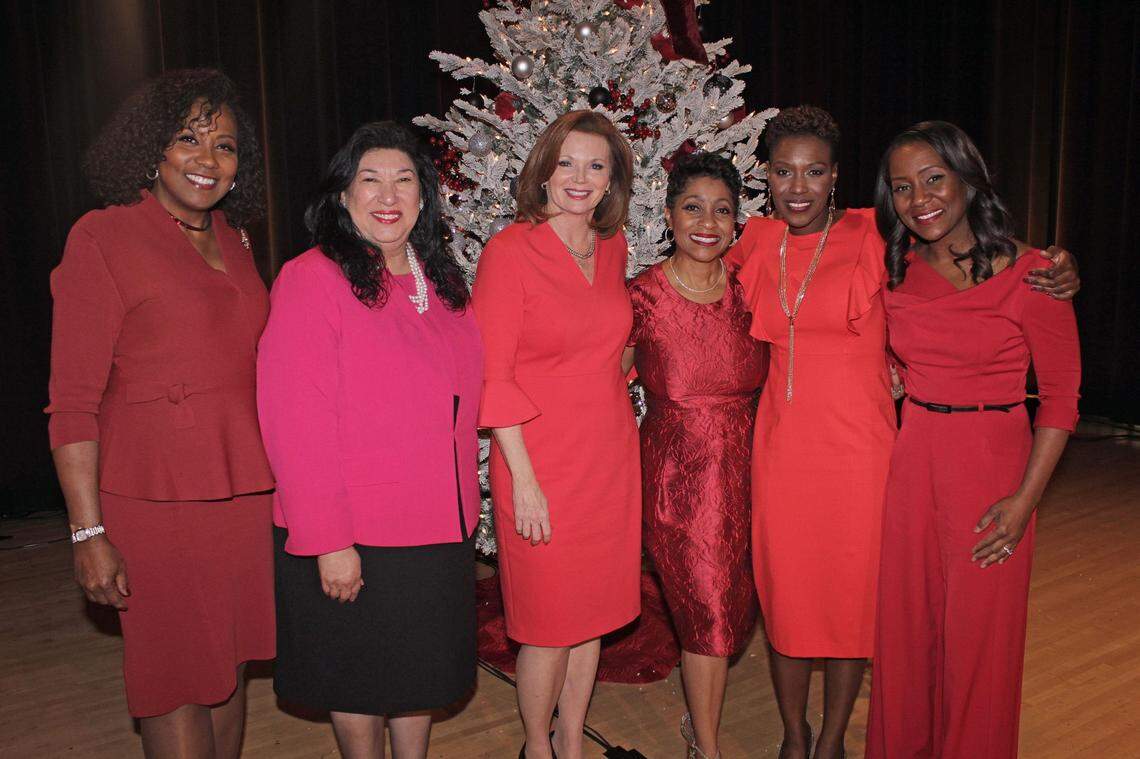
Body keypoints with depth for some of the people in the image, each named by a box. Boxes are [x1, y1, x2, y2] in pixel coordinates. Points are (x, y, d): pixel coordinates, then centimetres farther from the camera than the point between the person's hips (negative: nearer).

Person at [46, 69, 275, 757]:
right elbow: (73, 402, -9)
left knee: (232, 663, 16)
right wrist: (88, 532, -13)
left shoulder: (232, 237, 11)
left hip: (246, 492, 6)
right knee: (177, 683, 6)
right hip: (158, 496, -6)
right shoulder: (104, 237, -7)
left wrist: (273, 481, 11)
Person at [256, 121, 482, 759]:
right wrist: (327, 539, -21)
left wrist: (465, 503, 10)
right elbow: (296, 420, -19)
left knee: (423, 669, 20)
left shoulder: (442, 282, 8)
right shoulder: (313, 278, -14)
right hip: (353, 538, -6)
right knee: (360, 680, 13)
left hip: (439, 526, 6)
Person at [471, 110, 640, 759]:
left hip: (612, 456, 6)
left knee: (594, 607, 16)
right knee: (550, 618, 6)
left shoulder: (614, 248, 7)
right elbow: (491, 375, -13)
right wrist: (523, 479, -15)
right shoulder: (510, 251, -11)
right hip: (541, 463, -5)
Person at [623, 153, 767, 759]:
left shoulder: (748, 287, -2)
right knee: (709, 612, 3)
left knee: (733, 610, 15)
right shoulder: (642, 295, -11)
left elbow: (767, 373, 12)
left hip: (744, 470, 4)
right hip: (679, 475, -4)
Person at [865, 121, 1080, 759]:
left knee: (979, 634, 8)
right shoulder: (896, 271, 3)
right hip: (911, 461, 4)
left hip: (994, 466, -4)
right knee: (906, 626, 14)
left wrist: (1026, 499, -13)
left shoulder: (1029, 272, -10)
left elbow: (1061, 395, -7)